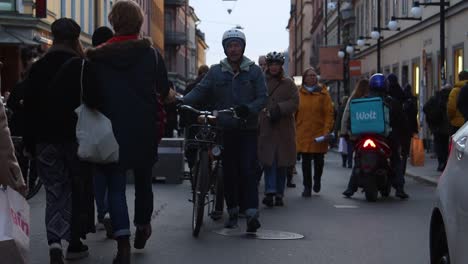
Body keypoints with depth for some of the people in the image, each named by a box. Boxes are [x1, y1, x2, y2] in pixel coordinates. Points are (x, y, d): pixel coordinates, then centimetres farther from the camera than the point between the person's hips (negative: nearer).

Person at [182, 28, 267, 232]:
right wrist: (181, 102, -17)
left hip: (247, 129, -2)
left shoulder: (254, 71, 6)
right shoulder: (216, 72, 9)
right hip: (224, 129, 2)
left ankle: (252, 213, -13)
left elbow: (262, 97, 0)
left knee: (248, 170, -10)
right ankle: (232, 212, 18)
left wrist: (249, 109, -21)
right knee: (229, 173, 6)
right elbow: (200, 91, 1)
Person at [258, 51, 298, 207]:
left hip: (283, 129, 1)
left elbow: (294, 102, 0)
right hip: (266, 128, -1)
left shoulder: (288, 84, 8)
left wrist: (279, 108, -15)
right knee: (269, 159, -11)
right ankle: (270, 191, -17)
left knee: (282, 162, 5)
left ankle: (279, 194, 13)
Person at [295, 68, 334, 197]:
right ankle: (307, 187, 10)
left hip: (319, 134, 0)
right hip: (303, 133, 1)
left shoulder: (323, 93, 3)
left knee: (319, 160, 5)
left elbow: (329, 113, -1)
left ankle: (317, 179, 33)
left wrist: (327, 130, -11)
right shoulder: (299, 94, 6)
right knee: (306, 161, 1)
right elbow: (294, 113, 7)